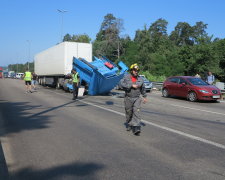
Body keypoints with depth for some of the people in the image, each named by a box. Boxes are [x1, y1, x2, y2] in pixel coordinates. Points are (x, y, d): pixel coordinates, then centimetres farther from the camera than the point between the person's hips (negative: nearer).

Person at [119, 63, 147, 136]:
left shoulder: (140, 79, 4)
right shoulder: (126, 77, -4)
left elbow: (143, 88, 16)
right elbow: (121, 84, -21)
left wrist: (144, 97, 21)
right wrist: (131, 85, -23)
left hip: (137, 98, 1)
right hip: (128, 98, 0)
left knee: (137, 112, -13)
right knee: (129, 112, 12)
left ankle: (136, 129, -16)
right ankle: (129, 125, 36)